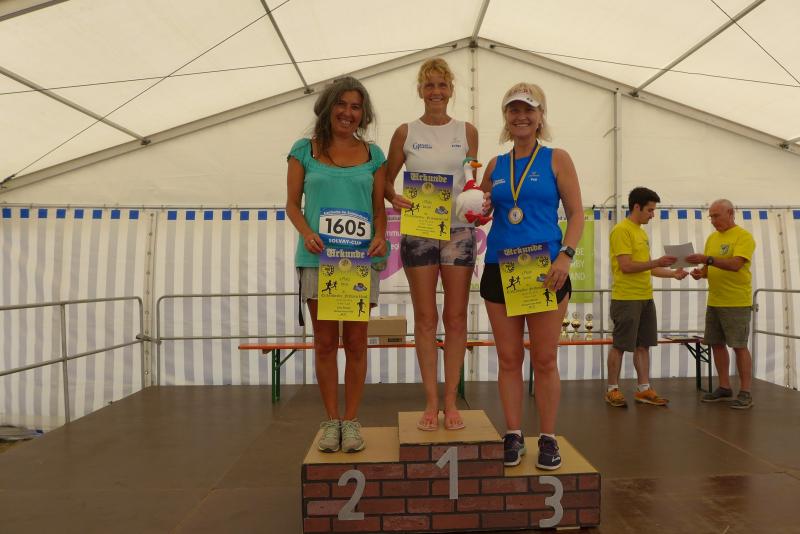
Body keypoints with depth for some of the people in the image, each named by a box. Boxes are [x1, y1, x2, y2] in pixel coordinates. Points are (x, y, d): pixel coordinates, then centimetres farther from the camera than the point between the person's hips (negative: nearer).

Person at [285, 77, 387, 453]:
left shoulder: (372, 154, 10)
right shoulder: (304, 150, 7)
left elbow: (379, 208, 10)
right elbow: (292, 203, 5)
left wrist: (380, 236, -10)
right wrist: (307, 233, -13)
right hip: (318, 257, 0)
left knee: (355, 342, 5)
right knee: (325, 342, 5)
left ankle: (351, 420, 18)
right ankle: (331, 420, 19)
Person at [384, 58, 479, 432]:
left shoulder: (467, 132, 7)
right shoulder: (406, 133, 5)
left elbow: (473, 181, 12)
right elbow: (385, 180, 9)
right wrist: (395, 198, -12)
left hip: (458, 231, 1)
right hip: (418, 231, -1)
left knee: (456, 318, 3)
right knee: (425, 318, 3)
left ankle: (451, 401, 14)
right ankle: (431, 401, 12)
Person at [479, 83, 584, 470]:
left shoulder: (556, 159, 4)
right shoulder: (495, 165, 12)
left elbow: (576, 213, -1)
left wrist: (565, 255, -14)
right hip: (500, 268, 3)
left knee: (544, 360, 3)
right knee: (509, 358, 7)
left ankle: (548, 439, 16)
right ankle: (513, 436, 18)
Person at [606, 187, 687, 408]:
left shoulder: (641, 232, 17)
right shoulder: (622, 230, -12)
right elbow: (626, 266, -18)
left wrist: (672, 273, 11)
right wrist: (657, 261, -16)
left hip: (645, 298, 9)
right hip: (626, 298, -9)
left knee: (643, 344, 11)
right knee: (620, 345, -1)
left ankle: (644, 389, 19)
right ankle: (612, 390, 10)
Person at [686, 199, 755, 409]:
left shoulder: (743, 236, -9)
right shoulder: (712, 238, 13)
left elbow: (735, 264, -23)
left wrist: (707, 259, -29)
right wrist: (700, 272, -5)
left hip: (736, 303, -7)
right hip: (714, 302, 7)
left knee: (739, 346, -2)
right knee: (716, 344, 10)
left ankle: (745, 393, 7)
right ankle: (724, 388, 21)